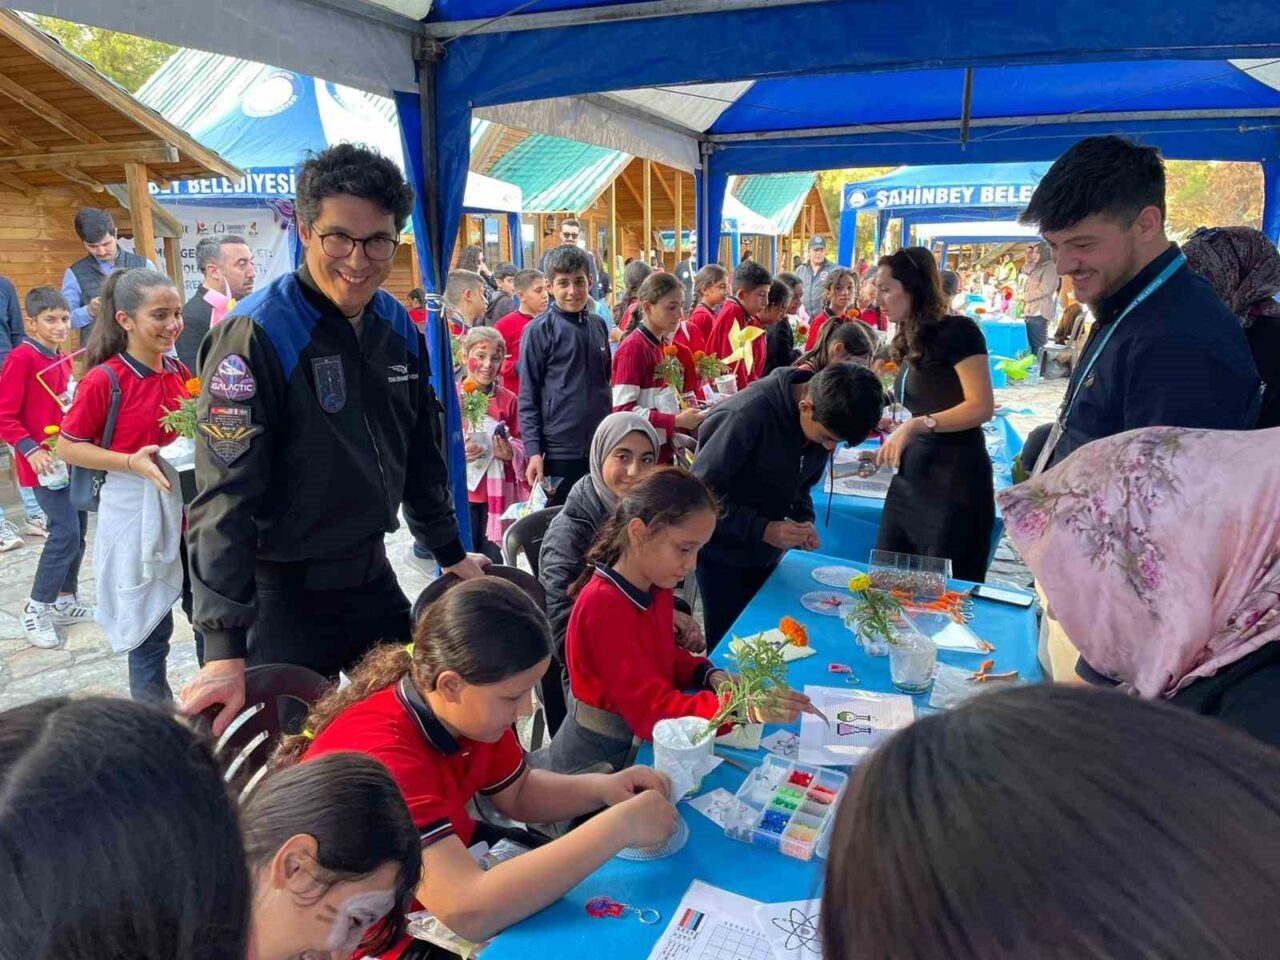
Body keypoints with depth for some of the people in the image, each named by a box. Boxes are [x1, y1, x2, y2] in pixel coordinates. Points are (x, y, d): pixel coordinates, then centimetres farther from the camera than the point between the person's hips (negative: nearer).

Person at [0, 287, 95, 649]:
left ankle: (65, 601, 24)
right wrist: (31, 450, -23)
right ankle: (36, 610, 1)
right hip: (45, 462, -8)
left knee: (78, 529, 11)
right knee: (66, 531, -12)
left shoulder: (62, 360, 11)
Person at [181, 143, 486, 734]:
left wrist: (450, 552, 17)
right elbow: (225, 497, -22)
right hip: (285, 591, -6)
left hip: (371, 575, 6)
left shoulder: (399, 327, 2)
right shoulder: (256, 335, -18)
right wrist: (225, 647, -25)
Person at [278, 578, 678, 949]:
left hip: (449, 867, 7)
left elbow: (518, 793, 5)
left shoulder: (470, 711, -12)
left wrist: (601, 788, -14)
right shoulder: (379, 759, -36)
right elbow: (468, 912, -44)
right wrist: (618, 827, -40)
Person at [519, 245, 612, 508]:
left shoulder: (598, 325, 7)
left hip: (602, 446, 5)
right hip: (559, 450, -5)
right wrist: (534, 450, -13)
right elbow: (527, 397, -8)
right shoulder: (539, 331, -8)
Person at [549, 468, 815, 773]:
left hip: (637, 742, 8)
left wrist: (710, 675, -5)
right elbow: (654, 710, -31)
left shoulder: (657, 586, -2)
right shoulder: (603, 607, -28)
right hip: (597, 759, -8)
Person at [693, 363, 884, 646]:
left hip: (766, 554, 6)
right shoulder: (746, 415, -27)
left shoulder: (823, 420, -6)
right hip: (723, 553, -6)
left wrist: (804, 519, -9)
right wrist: (762, 529, -28)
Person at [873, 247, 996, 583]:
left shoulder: (957, 331, -10)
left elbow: (982, 407, -18)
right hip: (910, 479, 8)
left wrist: (917, 425, -24)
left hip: (954, 483, -8)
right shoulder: (910, 342, 14)